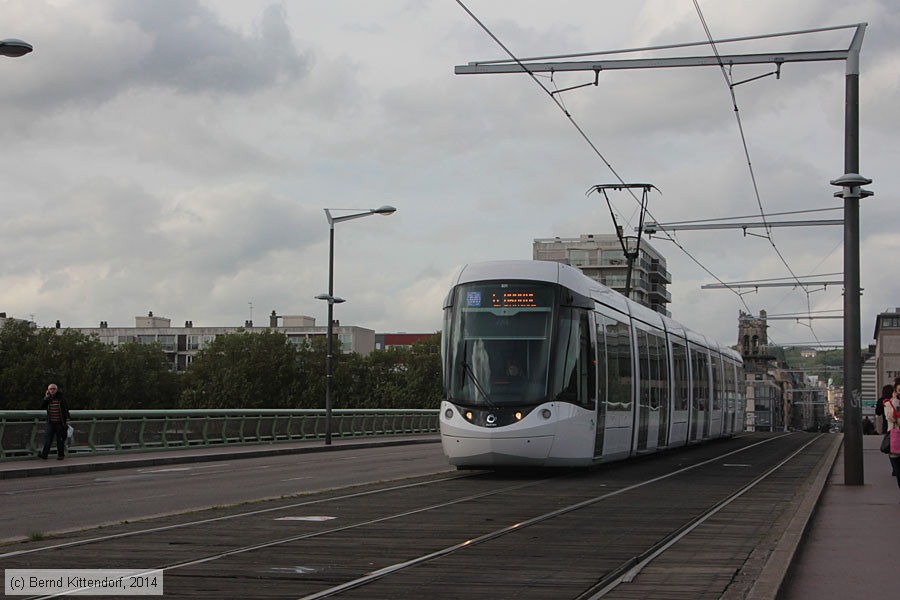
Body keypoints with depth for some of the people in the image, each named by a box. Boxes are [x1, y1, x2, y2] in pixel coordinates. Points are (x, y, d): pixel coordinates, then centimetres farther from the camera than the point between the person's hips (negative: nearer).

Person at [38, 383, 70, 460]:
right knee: (47, 438, -11)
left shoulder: (61, 399, 0)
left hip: (60, 423, -2)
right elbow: (42, 406, -1)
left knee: (60, 439, 5)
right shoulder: (48, 399, 9)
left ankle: (60, 454, 15)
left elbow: (66, 410, 2)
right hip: (51, 422, 2)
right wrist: (45, 398, -9)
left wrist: (67, 419, -3)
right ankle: (44, 454, -16)